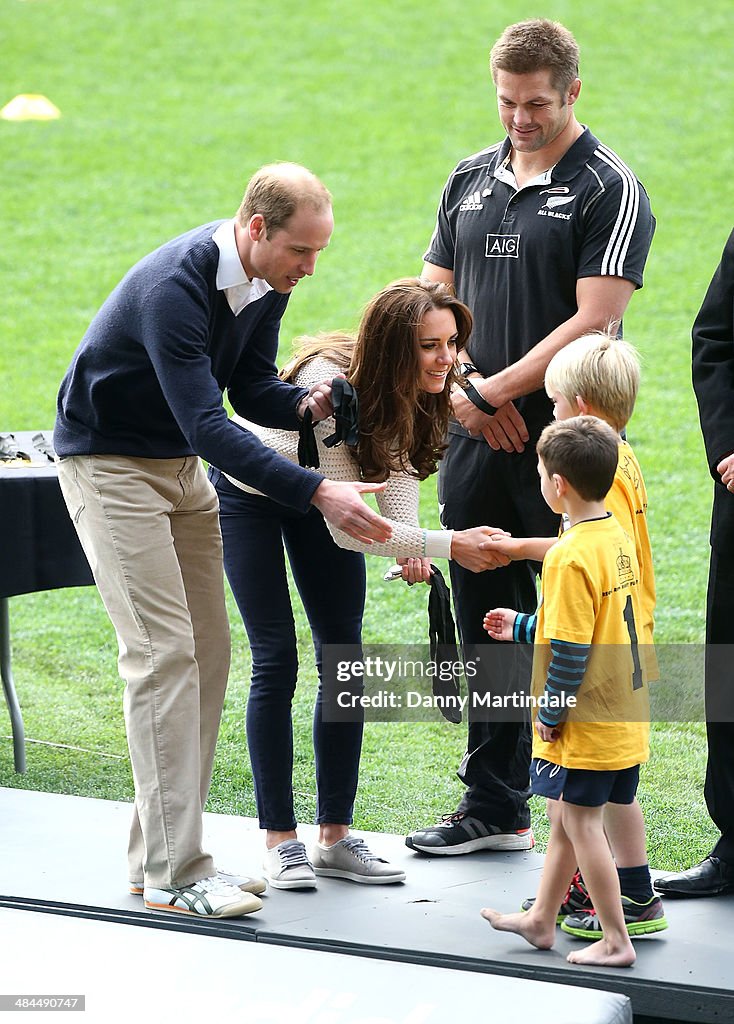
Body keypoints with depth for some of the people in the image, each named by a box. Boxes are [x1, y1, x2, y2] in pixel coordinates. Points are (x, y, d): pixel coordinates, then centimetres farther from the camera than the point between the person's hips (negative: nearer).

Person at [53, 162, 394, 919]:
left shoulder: (265, 282, -4)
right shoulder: (175, 287, -31)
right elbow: (208, 425, -36)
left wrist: (303, 403, -17)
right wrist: (318, 494, -40)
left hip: (181, 463, 9)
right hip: (108, 461, -9)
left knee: (207, 651, 4)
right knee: (163, 652, -15)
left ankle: (159, 853, 11)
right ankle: (172, 874, -12)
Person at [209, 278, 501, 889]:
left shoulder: (421, 394, -20)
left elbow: (399, 462, -9)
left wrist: (408, 546, -28)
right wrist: (447, 544, -44)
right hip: (248, 491, -6)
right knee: (276, 660, -11)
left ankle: (336, 837, 6)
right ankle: (280, 839, -3)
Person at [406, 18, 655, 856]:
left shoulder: (608, 189, -6)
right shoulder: (471, 181, 13)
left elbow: (593, 321, -14)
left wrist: (497, 390, -11)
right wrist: (460, 391, -3)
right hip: (474, 443, 6)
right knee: (487, 628, 12)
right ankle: (494, 809, 23)